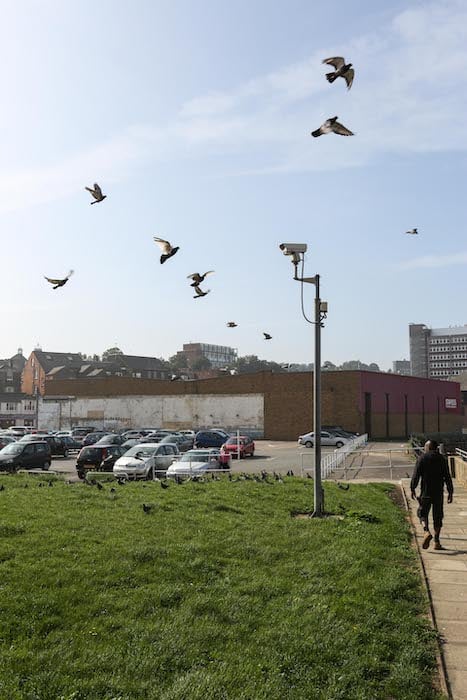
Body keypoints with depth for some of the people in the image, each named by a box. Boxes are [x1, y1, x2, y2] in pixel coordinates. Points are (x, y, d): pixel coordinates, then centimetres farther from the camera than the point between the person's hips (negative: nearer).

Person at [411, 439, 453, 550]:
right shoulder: (442, 459, 5)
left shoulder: (422, 458, -2)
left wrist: (412, 488, -1)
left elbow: (416, 474, -7)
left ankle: (427, 532, -19)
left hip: (426, 491, -2)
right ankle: (437, 542, 10)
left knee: (423, 513, 8)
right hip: (439, 492, 2)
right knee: (438, 516, 9)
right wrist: (450, 492, 8)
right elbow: (447, 477, 3)